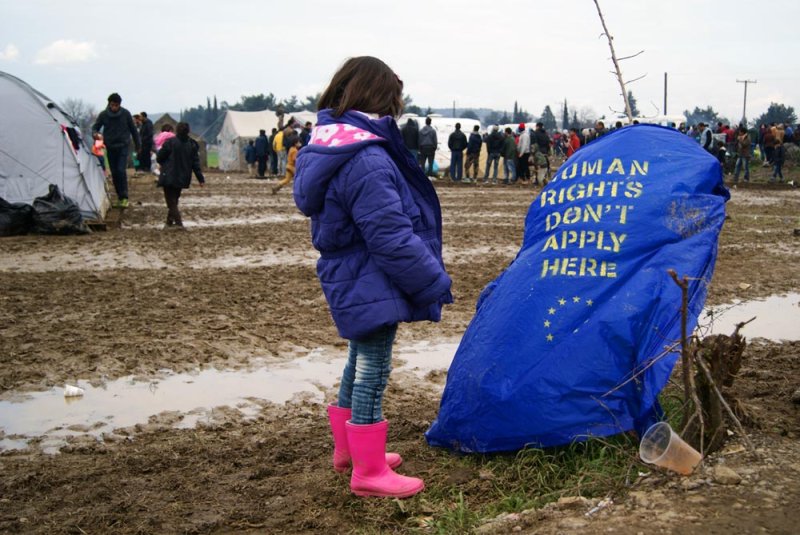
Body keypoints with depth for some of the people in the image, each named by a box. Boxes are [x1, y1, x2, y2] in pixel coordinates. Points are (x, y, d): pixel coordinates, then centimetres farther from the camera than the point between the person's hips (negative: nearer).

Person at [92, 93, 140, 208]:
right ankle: (119, 197, 17)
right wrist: (95, 133, -22)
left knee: (121, 170, -16)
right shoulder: (103, 115, -3)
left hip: (123, 146, -2)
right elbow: (95, 127, 3)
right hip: (110, 147, 2)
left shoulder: (126, 114, -5)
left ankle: (124, 197, -10)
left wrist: (137, 146, 11)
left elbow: (133, 130, 5)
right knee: (114, 173, 6)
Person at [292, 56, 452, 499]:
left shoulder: (327, 145, 7)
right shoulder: (367, 160, -25)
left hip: (348, 279, 10)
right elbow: (391, 236, -27)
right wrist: (433, 280, -16)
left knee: (360, 362, 23)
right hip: (373, 285, -10)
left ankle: (348, 449, 38)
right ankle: (369, 473, 12)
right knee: (373, 371, 0)